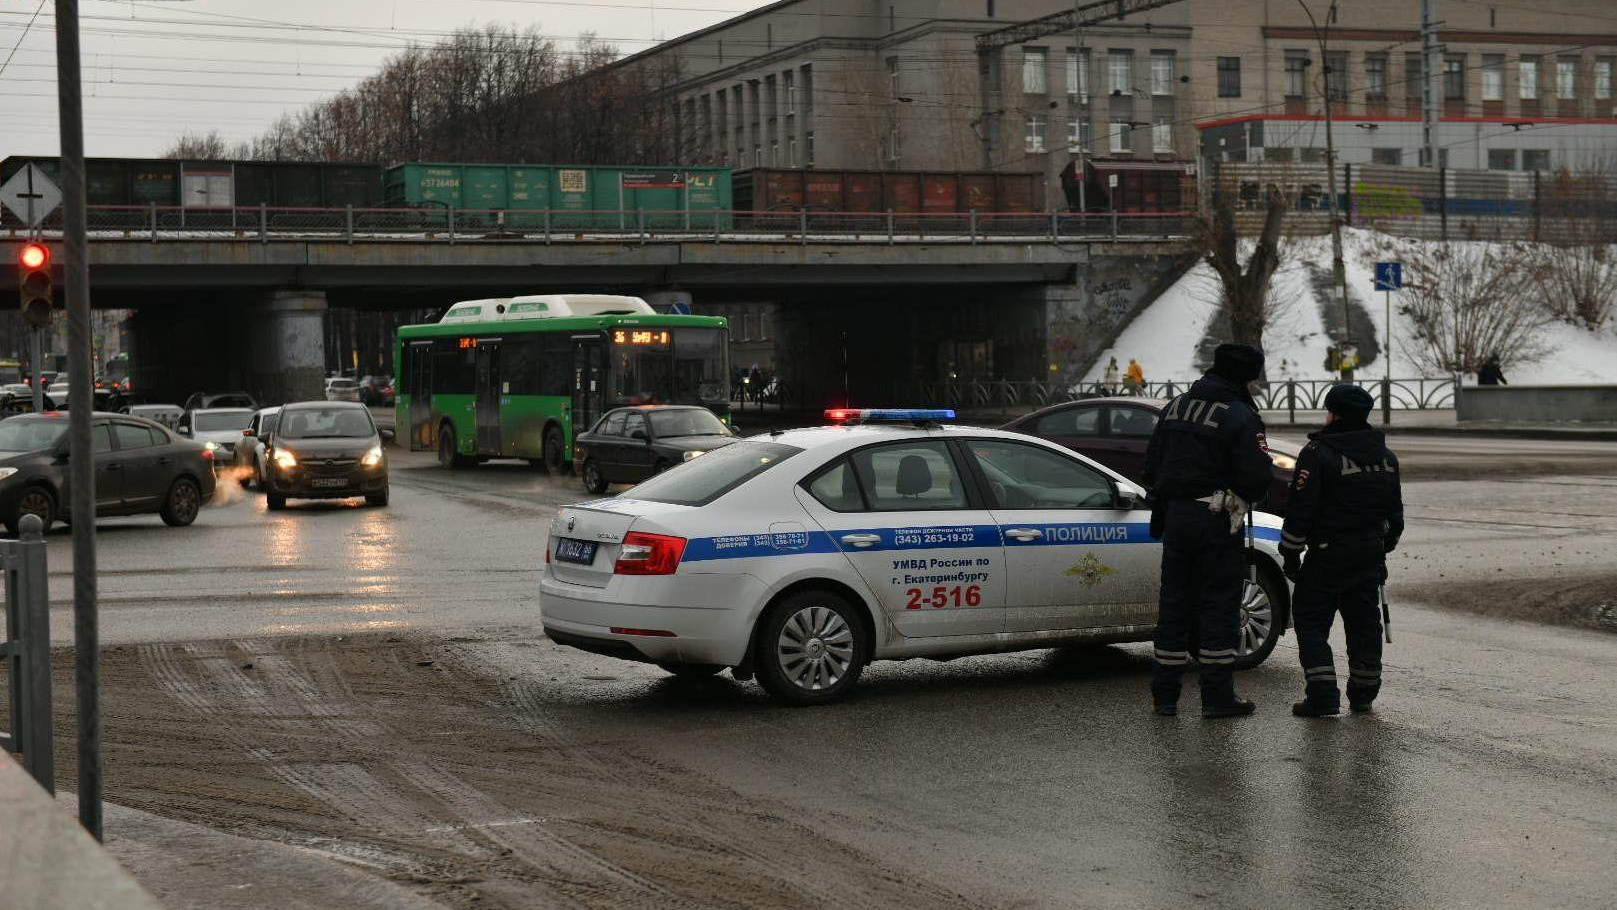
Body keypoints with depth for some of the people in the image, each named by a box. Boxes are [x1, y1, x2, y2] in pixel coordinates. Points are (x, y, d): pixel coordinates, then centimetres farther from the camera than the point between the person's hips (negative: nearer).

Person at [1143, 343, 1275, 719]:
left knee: (1174, 604, 11)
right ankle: (1218, 696, 2)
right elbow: (1256, 480, -15)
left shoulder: (1175, 408, 9)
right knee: (1219, 607, 1)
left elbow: (1151, 467, 13)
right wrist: (1244, 496, 6)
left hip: (1175, 516, 6)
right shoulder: (1240, 417, -11)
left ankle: (1164, 694, 12)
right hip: (1217, 522, -6)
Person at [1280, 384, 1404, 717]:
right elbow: (1395, 513, 18)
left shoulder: (1318, 453, -13)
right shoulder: (1386, 457, 10)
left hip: (1328, 555, -6)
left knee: (1311, 621, 1)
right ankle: (1363, 694, 20)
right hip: (1370, 555, 6)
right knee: (1363, 622, 14)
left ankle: (1323, 695, -8)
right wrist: (1383, 549, 26)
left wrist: (1291, 553, -6)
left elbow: (1300, 510, -14)